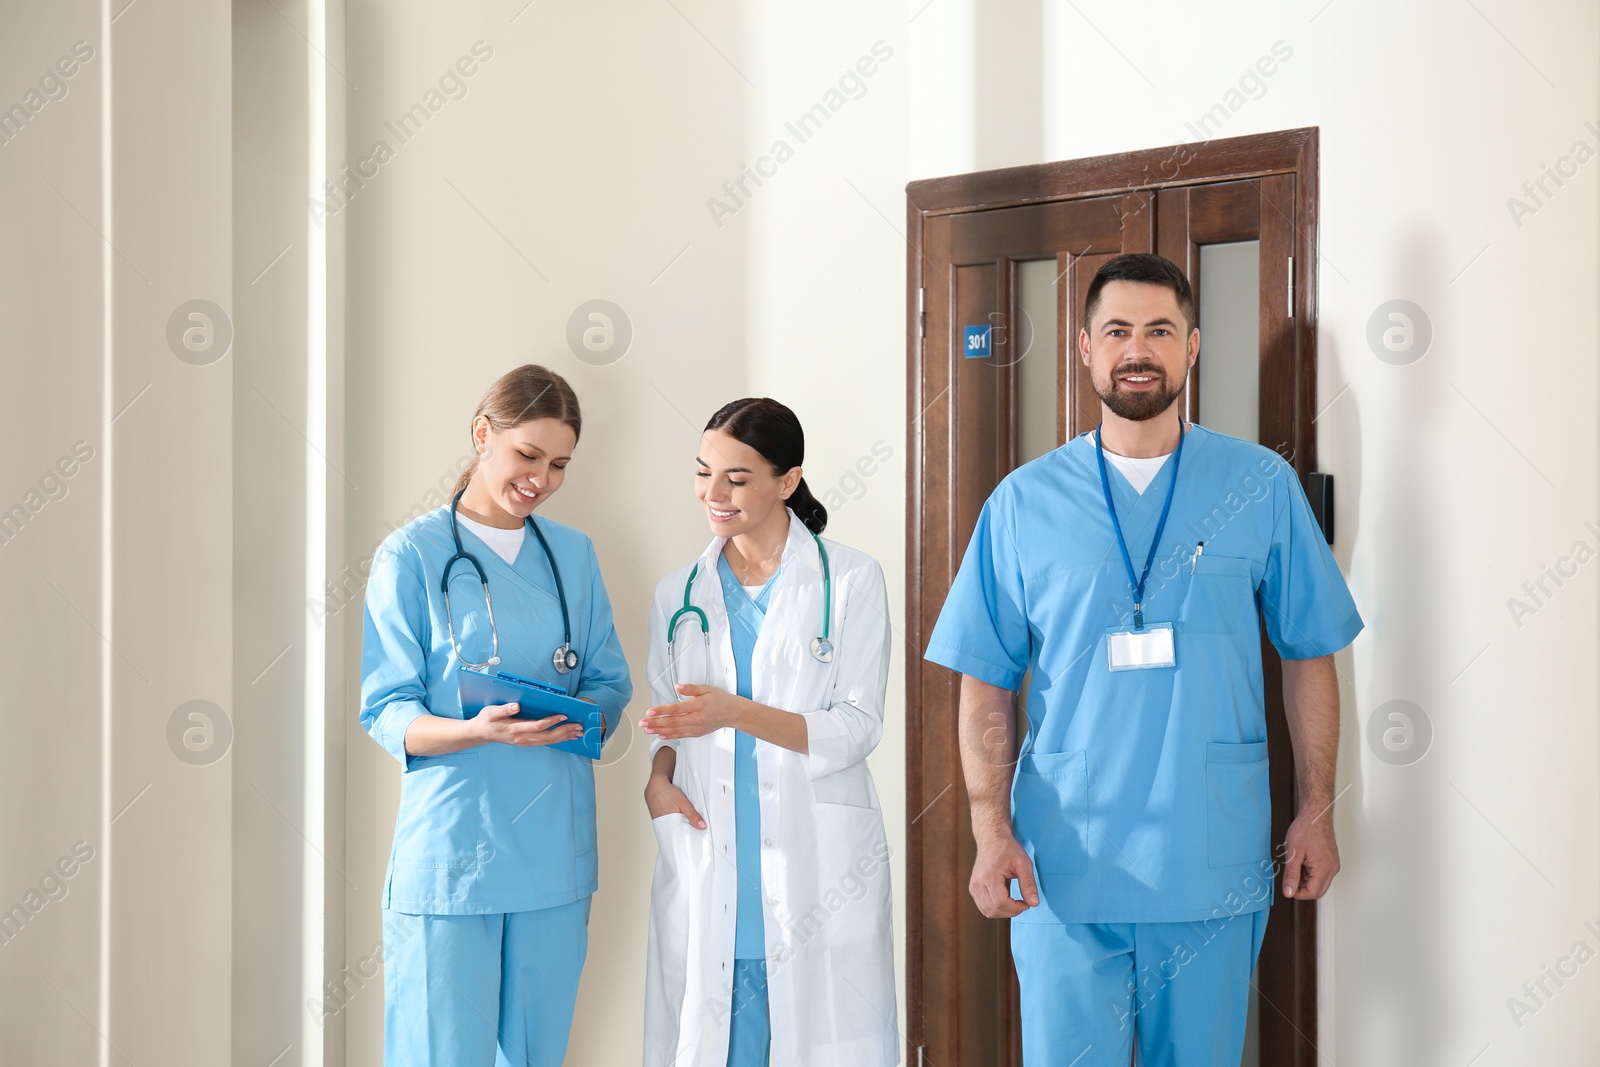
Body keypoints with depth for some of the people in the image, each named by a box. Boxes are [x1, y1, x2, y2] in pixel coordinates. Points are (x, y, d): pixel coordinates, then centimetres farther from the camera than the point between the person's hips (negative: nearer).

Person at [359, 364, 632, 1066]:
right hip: (450, 849, -4)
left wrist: (585, 715, -9)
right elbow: (388, 713, -6)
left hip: (555, 849, 5)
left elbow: (610, 683, 14)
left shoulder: (573, 555, 12)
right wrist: (476, 731, -25)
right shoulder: (412, 555, -2)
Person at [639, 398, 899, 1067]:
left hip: (818, 855, -3)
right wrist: (659, 778, -4)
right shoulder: (679, 595, 12)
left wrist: (737, 713, -18)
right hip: (705, 854, 3)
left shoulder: (851, 580, 0)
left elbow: (857, 728, -5)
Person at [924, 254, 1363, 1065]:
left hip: (1214, 865, 1)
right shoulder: (1024, 502, 3)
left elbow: (1308, 655, 8)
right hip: (1065, 869, 0)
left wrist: (1316, 813, 3)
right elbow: (987, 681, 4)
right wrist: (992, 830, -6)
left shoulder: (1262, 487, 3)